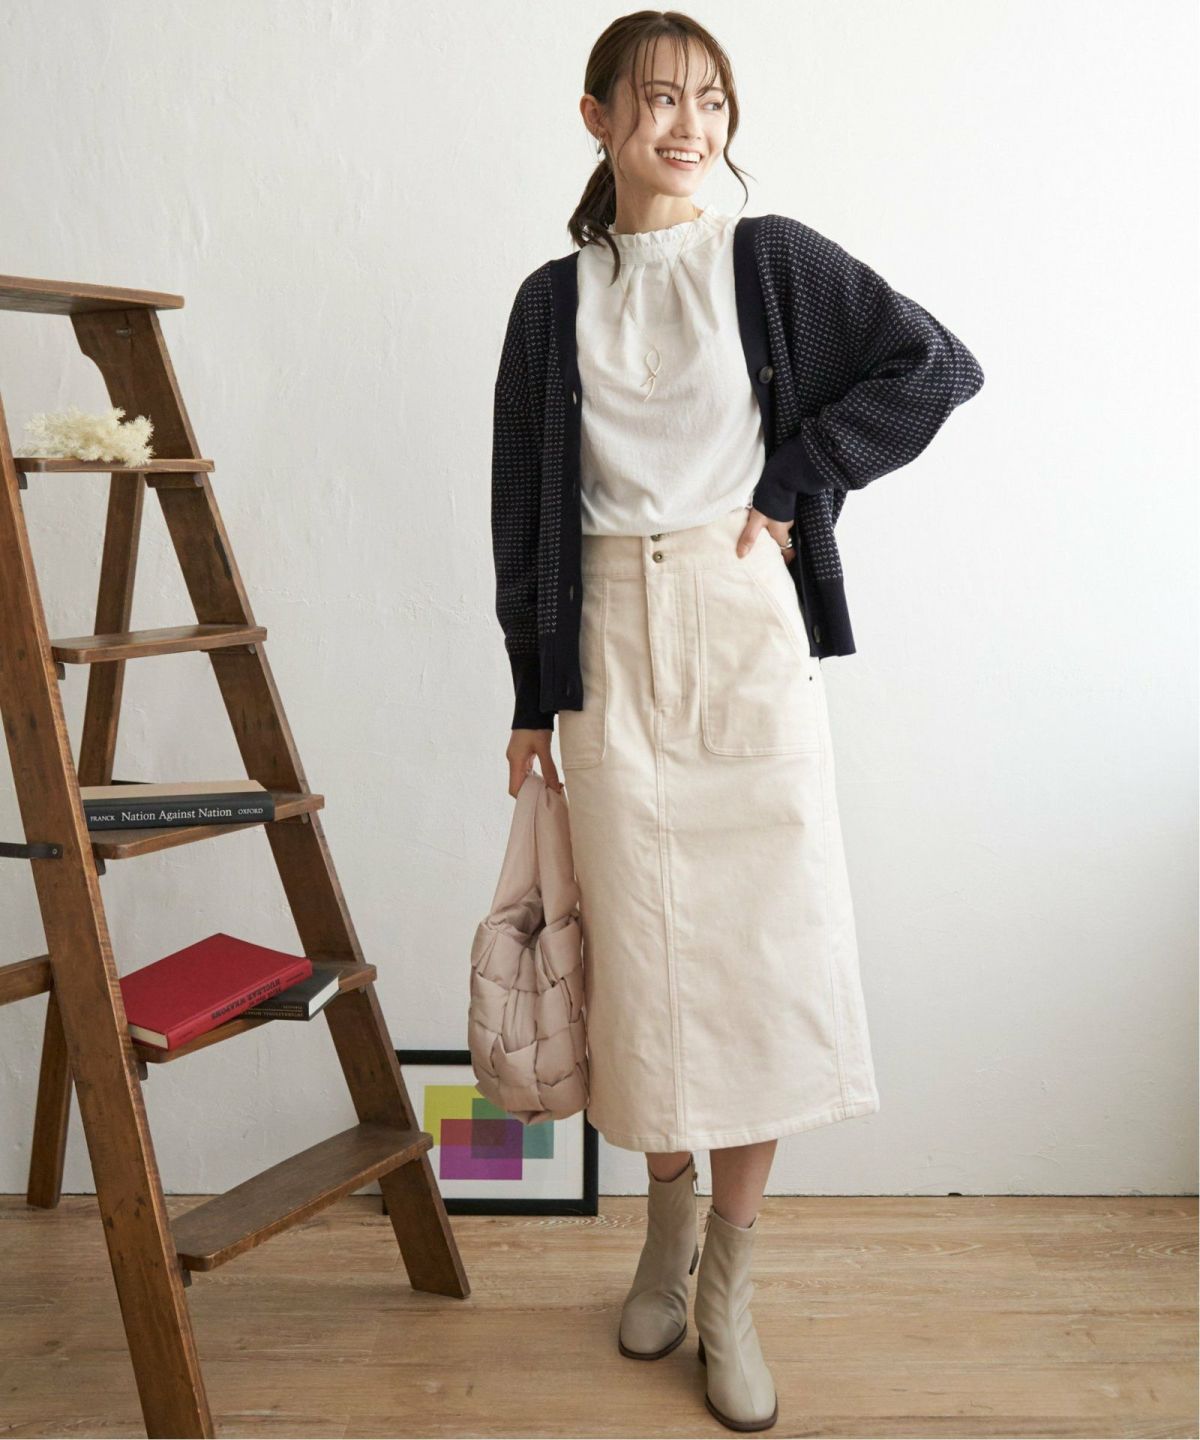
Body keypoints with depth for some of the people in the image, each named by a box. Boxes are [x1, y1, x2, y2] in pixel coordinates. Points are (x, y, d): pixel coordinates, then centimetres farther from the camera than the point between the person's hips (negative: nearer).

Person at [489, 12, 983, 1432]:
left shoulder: (773, 261, 6)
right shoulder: (555, 300, 10)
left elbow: (938, 364, 3)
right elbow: (524, 501, 10)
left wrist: (796, 485, -5)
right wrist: (533, 699, 7)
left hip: (745, 632, -1)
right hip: (612, 645, 2)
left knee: (763, 945, -2)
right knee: (644, 947, 5)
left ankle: (728, 1281, 12)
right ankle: (667, 1225, 27)